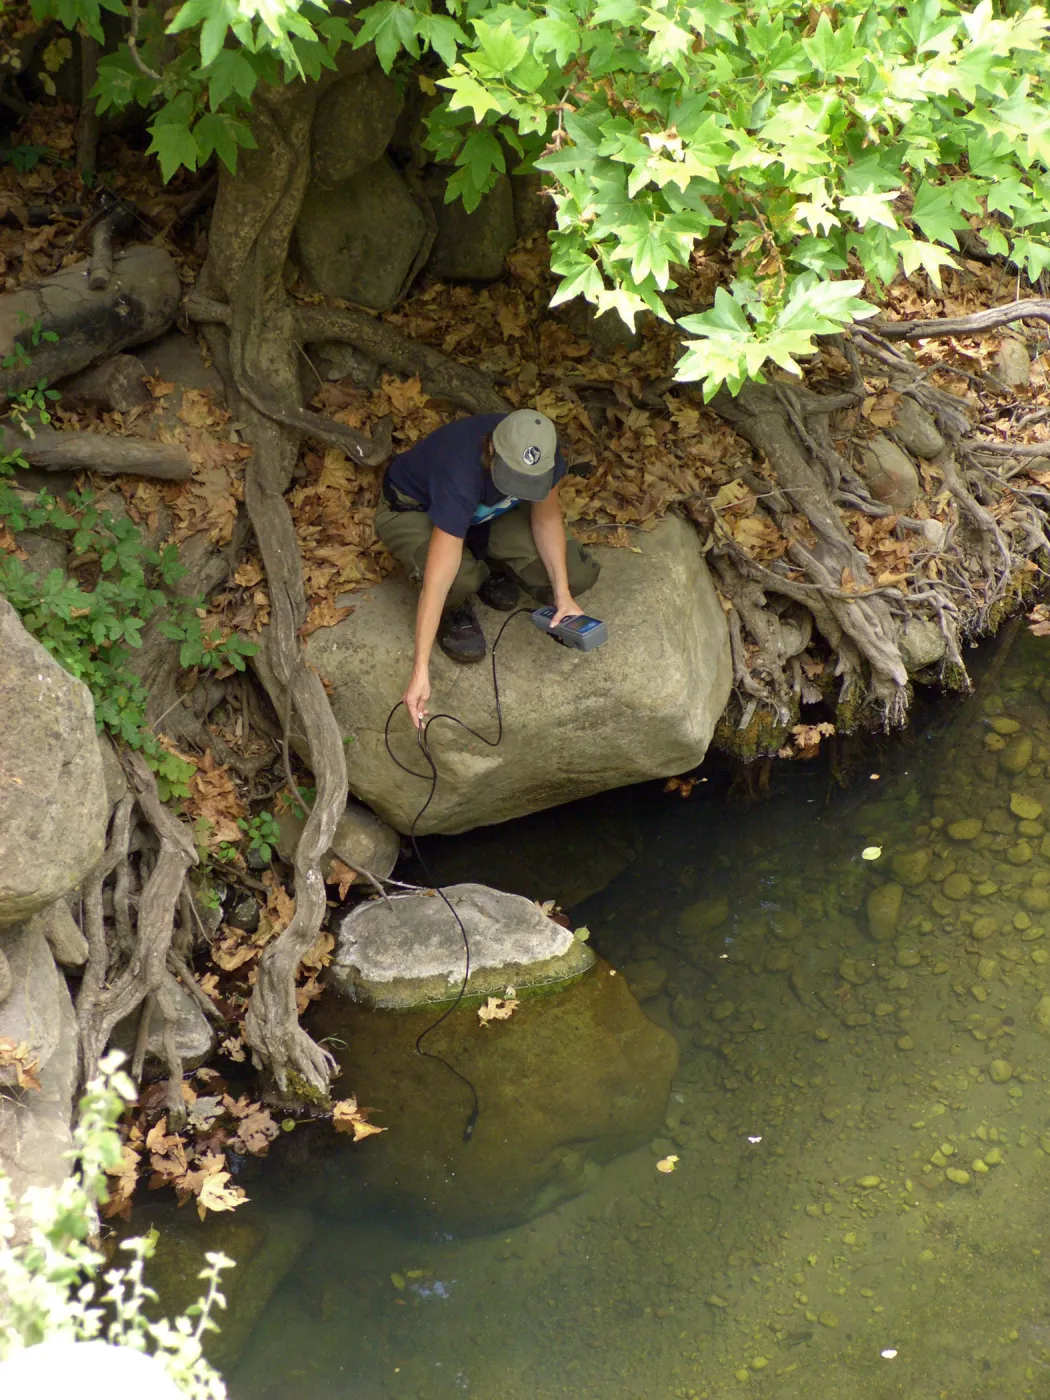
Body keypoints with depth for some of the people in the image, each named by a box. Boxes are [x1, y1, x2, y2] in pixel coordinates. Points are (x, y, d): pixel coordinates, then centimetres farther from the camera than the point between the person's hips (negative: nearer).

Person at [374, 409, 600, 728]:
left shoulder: (543, 453, -28)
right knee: (459, 579, -39)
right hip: (412, 510, -5)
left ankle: (491, 567, 13)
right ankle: (453, 612, -3)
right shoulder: (461, 475, -44)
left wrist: (562, 594, -18)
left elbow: (546, 518, -8)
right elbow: (437, 581, -46)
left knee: (577, 575, -12)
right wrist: (420, 672, -48)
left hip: (485, 511, 5)